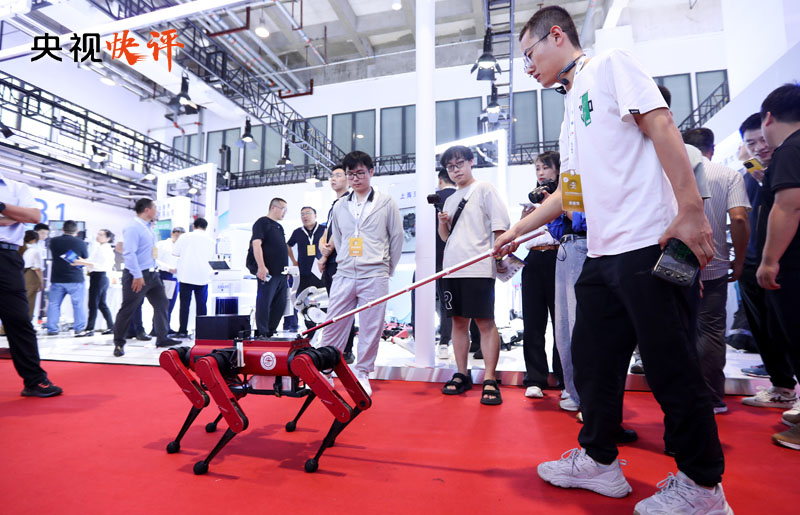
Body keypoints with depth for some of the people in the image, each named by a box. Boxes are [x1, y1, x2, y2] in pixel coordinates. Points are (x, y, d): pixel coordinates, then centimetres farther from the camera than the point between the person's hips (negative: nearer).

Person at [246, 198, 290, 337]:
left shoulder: (279, 227, 23)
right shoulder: (262, 222, -4)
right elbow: (256, 244, -16)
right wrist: (261, 267, -25)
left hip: (281, 273, 9)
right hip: (268, 272, -9)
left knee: (280, 304, 10)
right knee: (264, 303, -5)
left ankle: (270, 333, 20)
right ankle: (262, 334, 1)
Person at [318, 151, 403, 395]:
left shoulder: (386, 203, 4)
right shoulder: (340, 206, 13)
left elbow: (397, 237, 7)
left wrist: (387, 269, 9)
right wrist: (344, 262, 14)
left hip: (374, 276, -3)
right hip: (344, 275, 3)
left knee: (371, 328, 2)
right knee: (333, 325, 3)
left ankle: (362, 373, 16)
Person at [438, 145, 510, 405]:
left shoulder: (485, 189, 4)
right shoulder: (450, 199, 21)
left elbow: (500, 226, -3)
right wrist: (442, 223, 5)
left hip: (478, 267, -6)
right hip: (452, 267, 6)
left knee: (484, 321, -7)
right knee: (458, 321, 9)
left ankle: (490, 380, -1)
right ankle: (462, 374, 18)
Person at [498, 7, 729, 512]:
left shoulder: (610, 64, 2)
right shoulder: (572, 108, 24)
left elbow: (662, 128, -11)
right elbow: (570, 191, 24)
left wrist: (691, 211, -20)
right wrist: (516, 231, 23)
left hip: (649, 245, -9)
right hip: (603, 254, 9)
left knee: (672, 366, 0)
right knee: (591, 357, 12)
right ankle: (599, 460, 28)